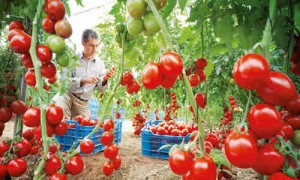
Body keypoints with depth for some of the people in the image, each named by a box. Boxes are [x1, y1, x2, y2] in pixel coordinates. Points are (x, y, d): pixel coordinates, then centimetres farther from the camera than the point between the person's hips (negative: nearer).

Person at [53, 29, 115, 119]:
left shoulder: (100, 63, 2)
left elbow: (101, 89, 3)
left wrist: (105, 79, -19)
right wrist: (84, 80, -25)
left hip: (83, 103, 4)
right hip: (67, 95, -3)